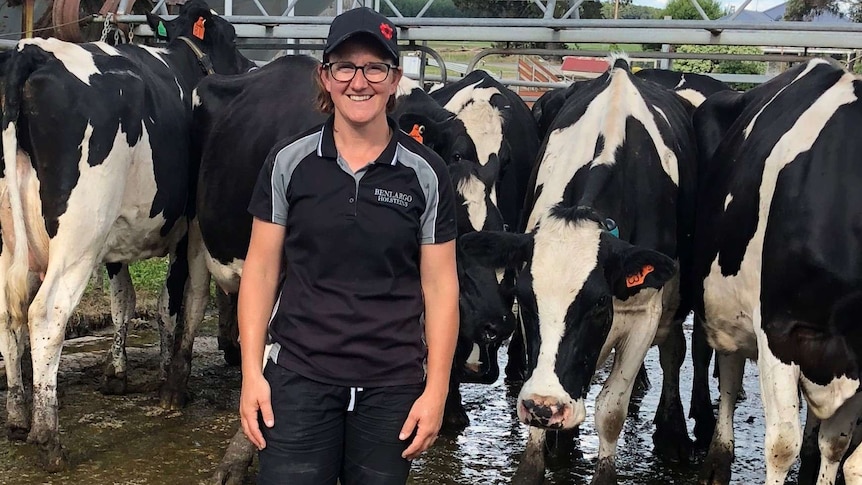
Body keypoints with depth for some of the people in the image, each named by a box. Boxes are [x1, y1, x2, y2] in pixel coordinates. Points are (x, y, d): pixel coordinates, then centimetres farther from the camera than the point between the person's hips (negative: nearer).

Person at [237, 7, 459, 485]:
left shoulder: (425, 173, -2)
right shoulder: (289, 162, 0)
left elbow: (440, 286, 1)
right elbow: (261, 269, 3)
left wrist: (436, 391, -3)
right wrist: (252, 373, -3)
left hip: (392, 387, 0)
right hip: (299, 378, 0)